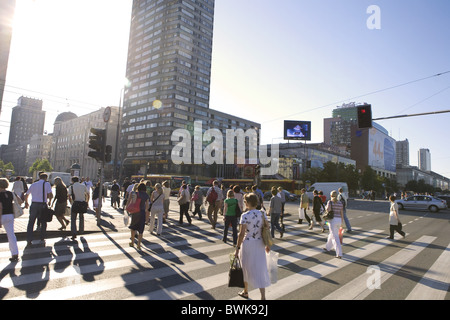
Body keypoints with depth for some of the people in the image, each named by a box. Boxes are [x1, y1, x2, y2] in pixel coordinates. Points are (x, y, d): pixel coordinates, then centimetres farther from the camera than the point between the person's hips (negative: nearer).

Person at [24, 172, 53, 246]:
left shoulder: (33, 184, 12)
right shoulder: (47, 184, -1)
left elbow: (26, 195, 23)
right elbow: (50, 195, -12)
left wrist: (26, 203, 40)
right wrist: (49, 201, 7)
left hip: (34, 205, 3)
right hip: (43, 205, -2)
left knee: (31, 223, 8)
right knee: (43, 223, 12)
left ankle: (29, 240, 2)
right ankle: (42, 239, 17)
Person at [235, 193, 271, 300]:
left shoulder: (245, 216, -17)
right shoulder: (263, 214, -2)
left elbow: (242, 234, -17)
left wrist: (237, 248, -9)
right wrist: (268, 245, 14)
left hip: (247, 244, -3)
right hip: (259, 244, 4)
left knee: (246, 268, 17)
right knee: (260, 269, 9)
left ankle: (245, 292, 36)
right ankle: (263, 296, 7)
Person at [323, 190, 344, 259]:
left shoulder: (330, 201, -6)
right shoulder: (340, 203, 9)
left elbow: (328, 209, -25)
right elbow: (342, 214, 10)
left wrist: (327, 207, 0)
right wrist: (341, 223, 18)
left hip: (332, 220, -6)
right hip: (339, 220, 6)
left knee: (335, 238, -3)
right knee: (332, 234, 25)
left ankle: (339, 254, -9)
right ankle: (328, 248, 41)